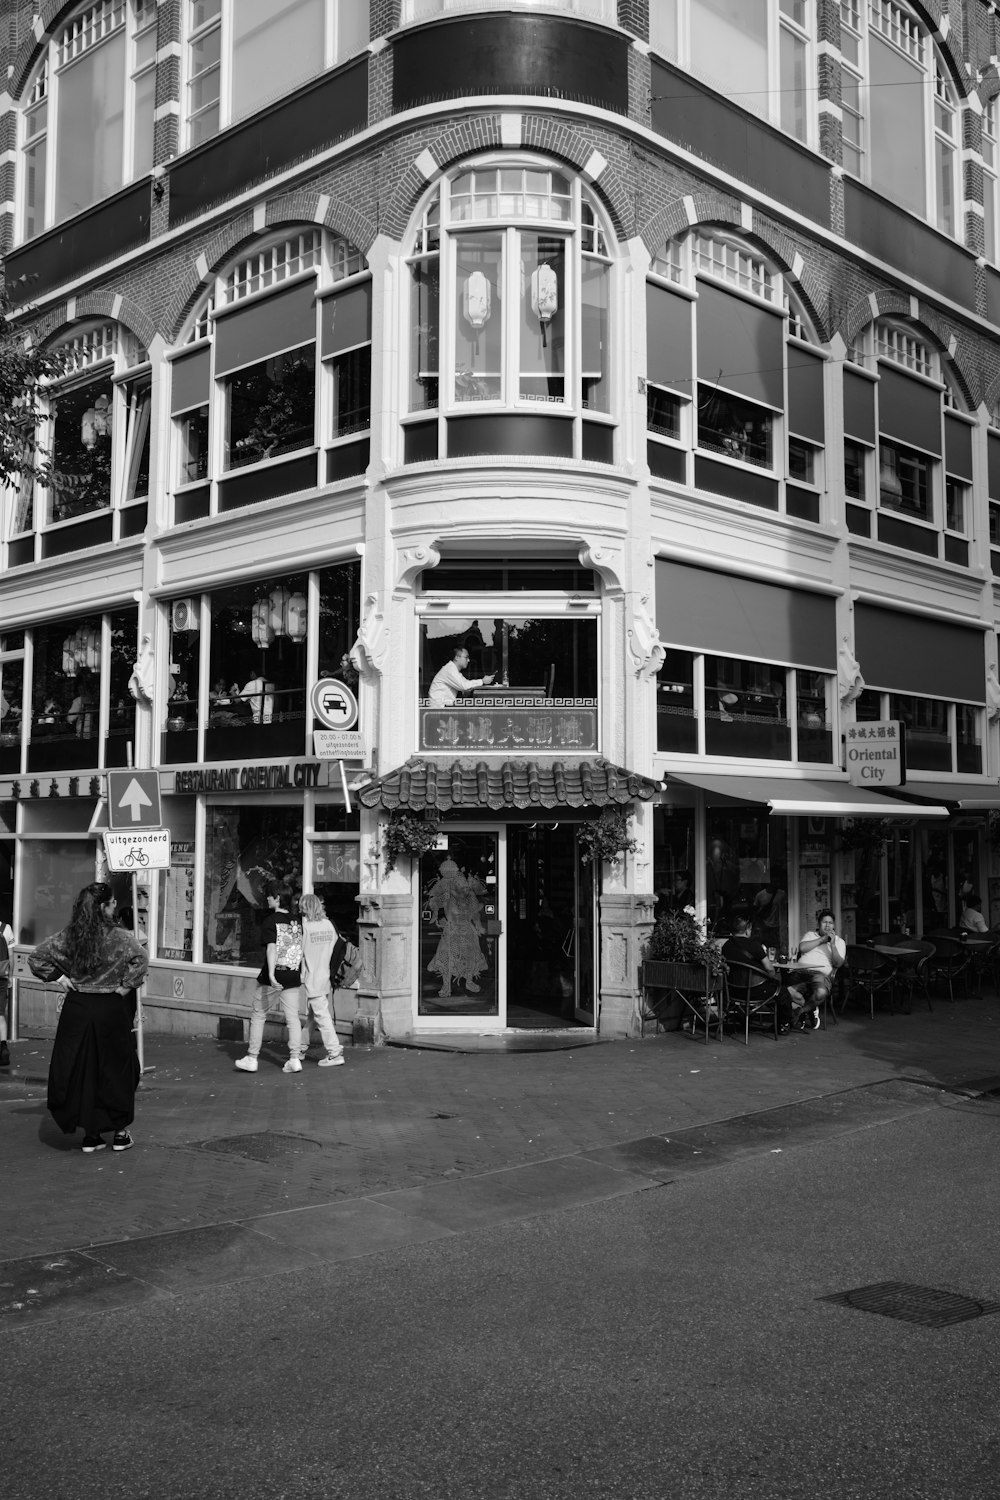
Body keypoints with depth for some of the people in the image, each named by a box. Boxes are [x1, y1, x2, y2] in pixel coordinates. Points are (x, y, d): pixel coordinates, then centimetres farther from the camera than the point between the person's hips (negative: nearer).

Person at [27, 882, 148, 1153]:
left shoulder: (68, 936, 1)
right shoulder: (119, 937, -11)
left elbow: (36, 958, 3)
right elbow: (140, 960, -25)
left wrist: (59, 977, 5)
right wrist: (126, 986, -14)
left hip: (76, 1007, 4)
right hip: (110, 1009, -3)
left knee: (79, 1069, 11)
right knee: (116, 1069, 10)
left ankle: (91, 1134, 16)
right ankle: (120, 1132, 17)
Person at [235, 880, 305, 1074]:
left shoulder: (271, 921, -9)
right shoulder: (296, 922, 9)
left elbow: (272, 948, -20)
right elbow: (300, 949, 12)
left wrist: (271, 974, -29)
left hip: (274, 976, -5)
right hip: (293, 976, 5)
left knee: (258, 1015, 9)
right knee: (292, 1017, 6)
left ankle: (251, 1059, 13)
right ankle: (294, 1059, 0)